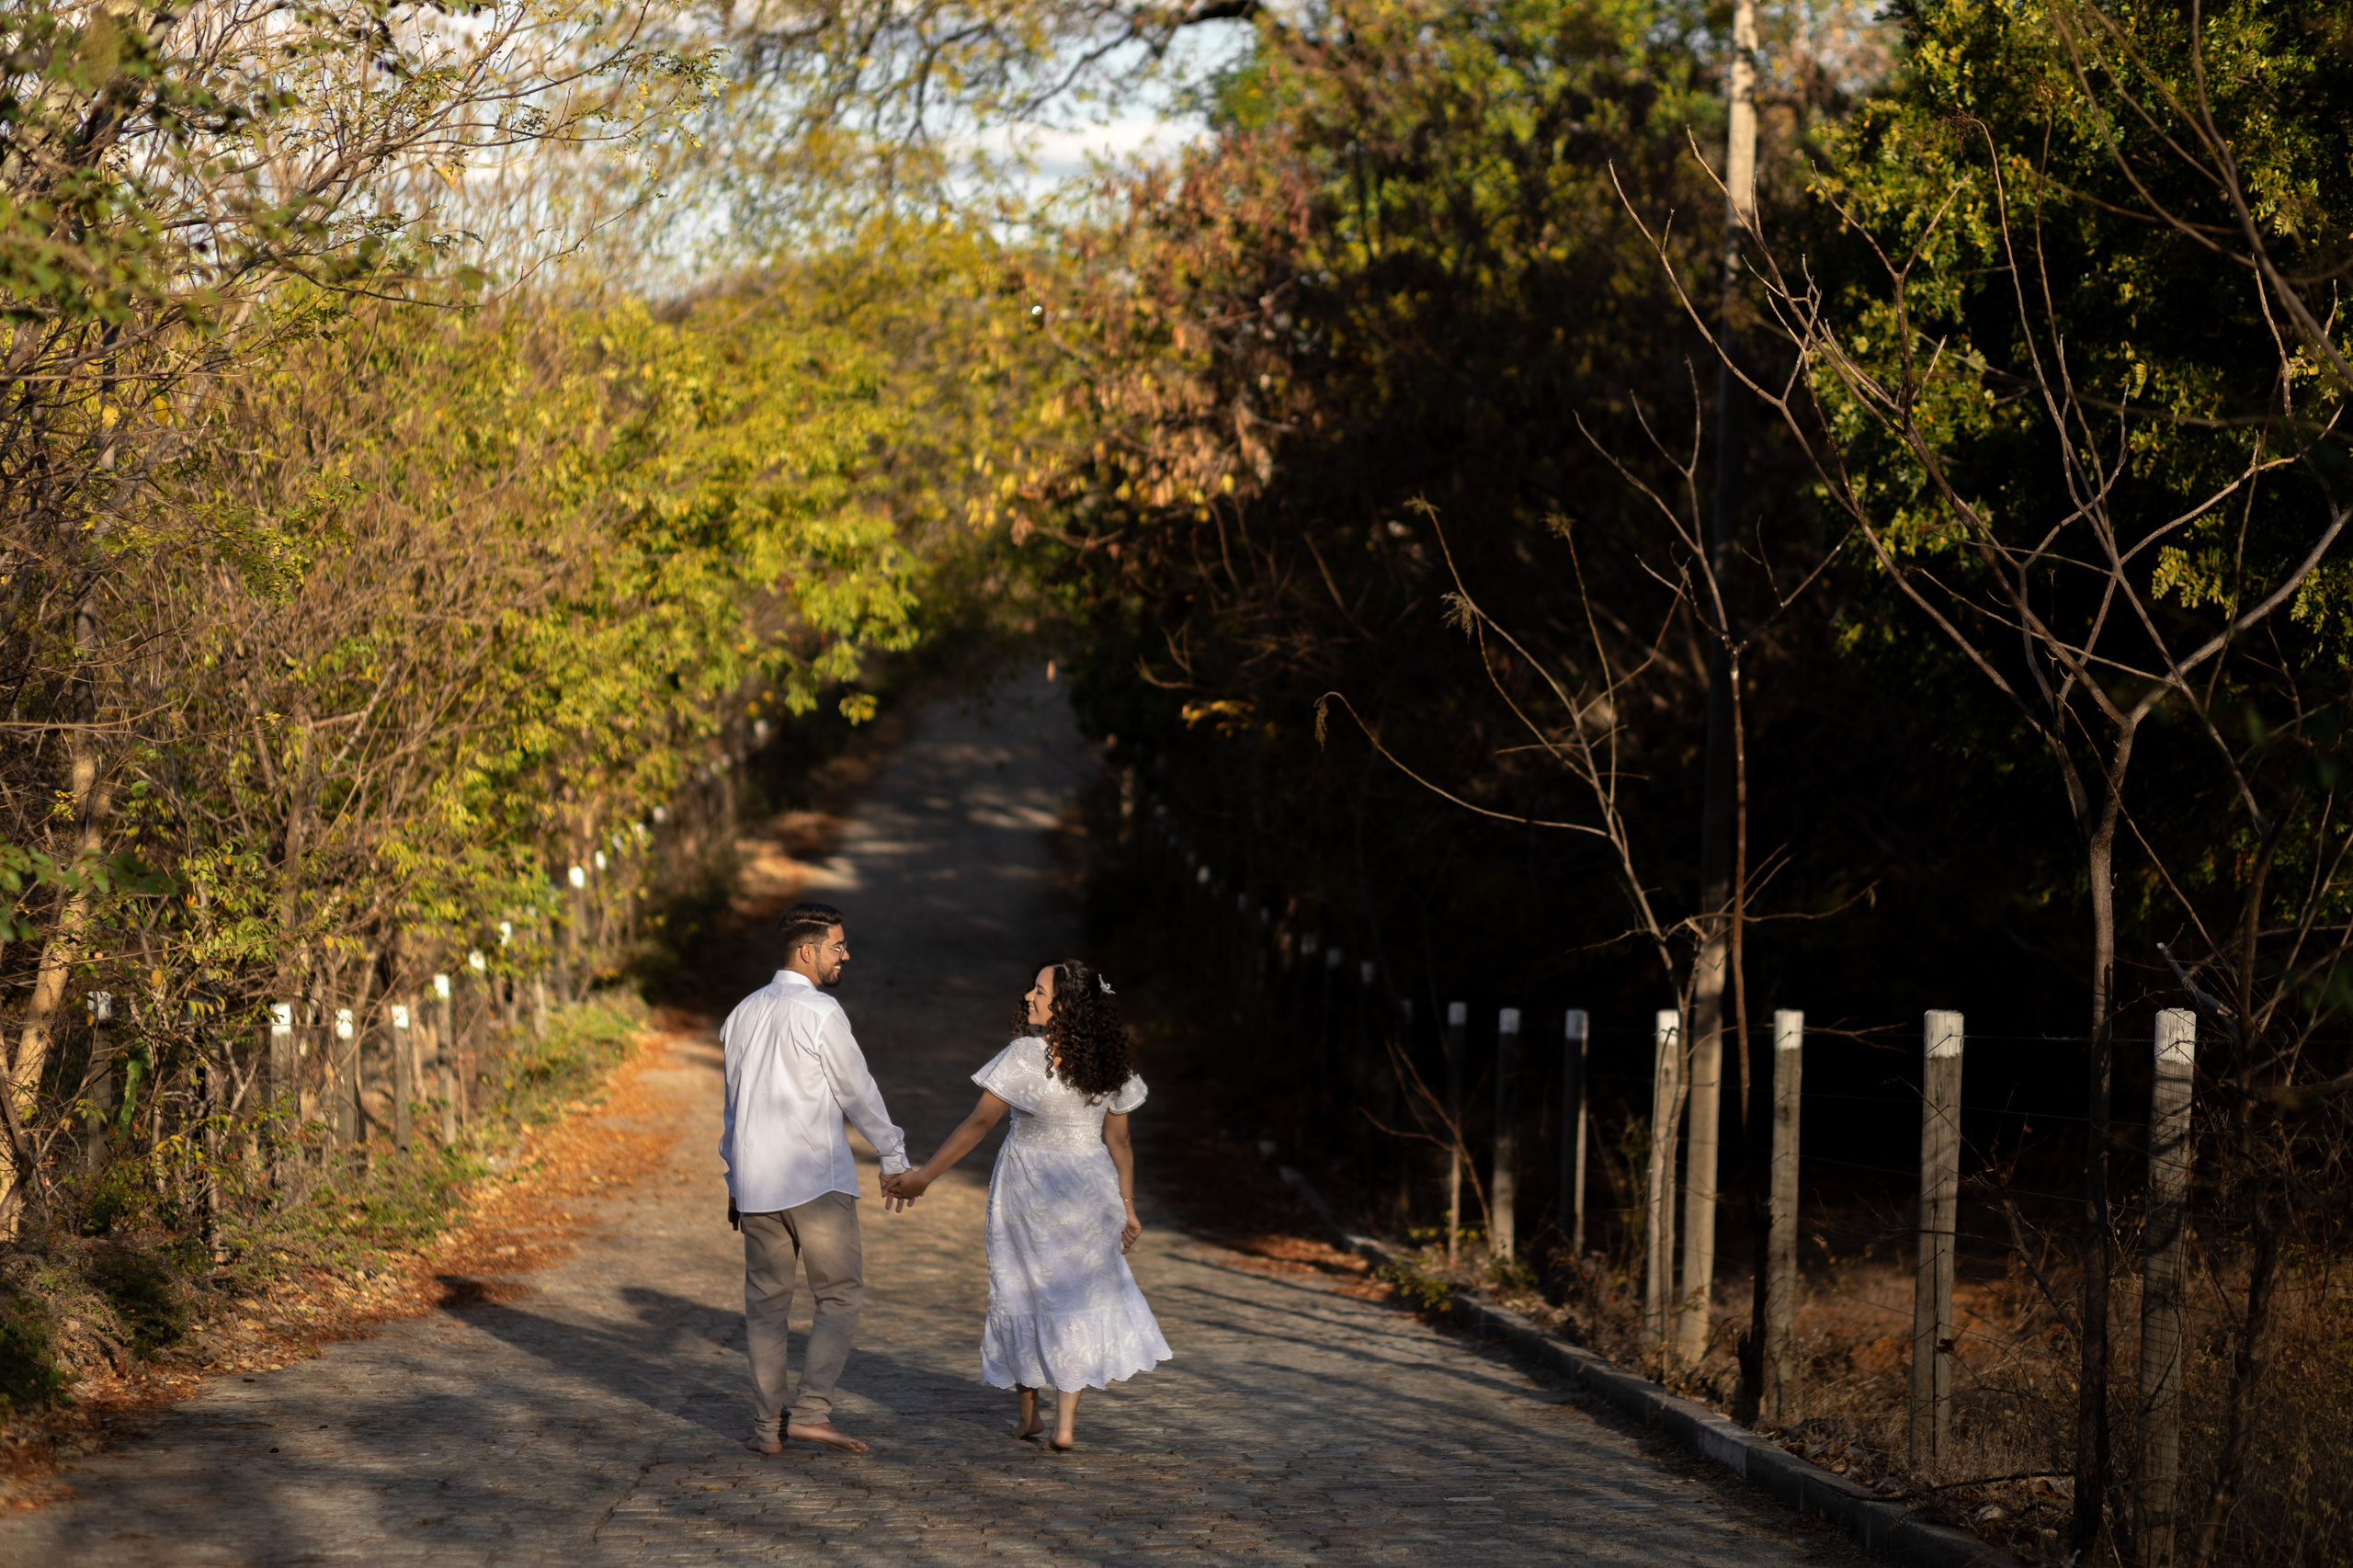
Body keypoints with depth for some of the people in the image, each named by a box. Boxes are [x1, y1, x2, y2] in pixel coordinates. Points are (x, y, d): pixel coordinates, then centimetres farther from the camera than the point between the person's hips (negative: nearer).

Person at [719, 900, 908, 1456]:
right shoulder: (820, 1013, -10)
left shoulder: (745, 1012, 11)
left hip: (754, 1180, 6)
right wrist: (894, 1155, 7)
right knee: (840, 1295, 2)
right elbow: (857, 1091, -5)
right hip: (817, 1180, -6)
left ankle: (767, 1425, 10)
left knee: (765, 1302, 11)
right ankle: (811, 1410, -9)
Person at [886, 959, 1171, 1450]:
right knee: (1078, 1297, 12)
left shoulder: (1026, 1056, -19)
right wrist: (1127, 1207, 7)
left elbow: (979, 1123, -20)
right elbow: (1119, 1142, -2)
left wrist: (923, 1176, -17)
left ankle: (1028, 1415, 24)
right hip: (1089, 1188, 3)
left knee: (1023, 1294, 14)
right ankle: (1066, 1423, 5)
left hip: (1027, 1185, -3)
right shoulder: (1108, 1063, -5)